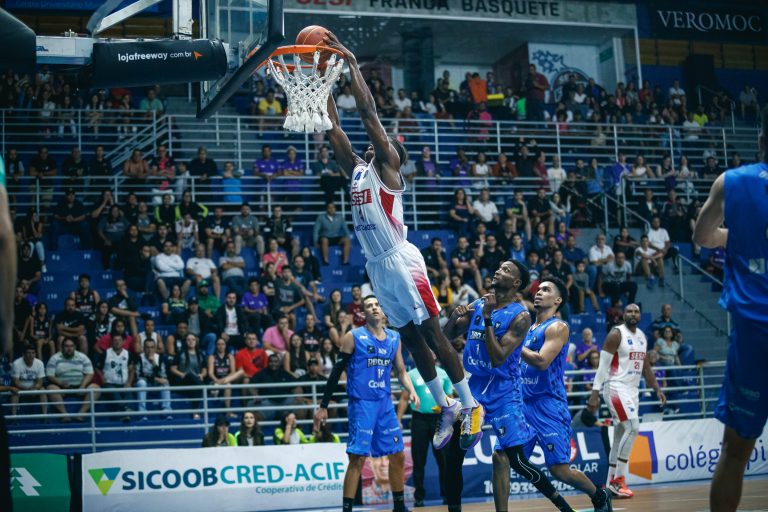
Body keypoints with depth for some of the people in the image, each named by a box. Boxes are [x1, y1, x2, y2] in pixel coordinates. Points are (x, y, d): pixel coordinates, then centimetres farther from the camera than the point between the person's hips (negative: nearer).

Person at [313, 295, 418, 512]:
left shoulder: (394, 338, 9)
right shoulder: (354, 337, -6)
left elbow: (401, 371, 17)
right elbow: (337, 372, -4)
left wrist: (412, 391, -3)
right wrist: (323, 406, -6)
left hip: (385, 403, 6)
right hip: (361, 404, -5)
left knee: (398, 455, 10)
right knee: (358, 458, -9)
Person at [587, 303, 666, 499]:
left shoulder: (642, 336, 14)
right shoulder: (616, 334, -10)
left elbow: (645, 366, 23)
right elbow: (603, 364, -14)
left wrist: (657, 389, 15)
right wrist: (595, 393, -20)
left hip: (632, 389, 8)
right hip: (616, 388, -8)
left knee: (620, 436, 9)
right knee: (632, 427, -20)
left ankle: (611, 483, 14)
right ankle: (618, 480, -16)